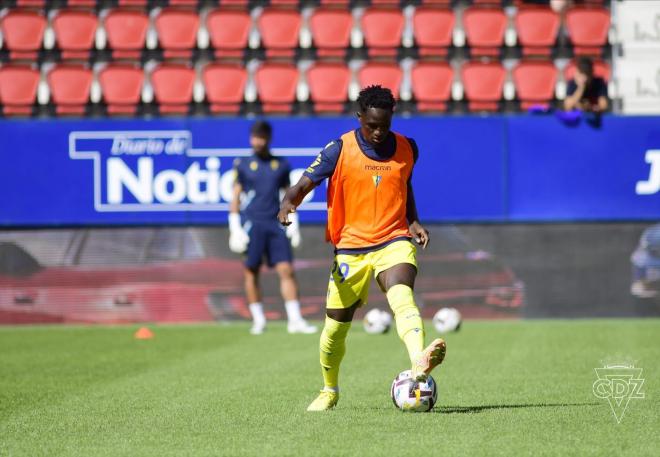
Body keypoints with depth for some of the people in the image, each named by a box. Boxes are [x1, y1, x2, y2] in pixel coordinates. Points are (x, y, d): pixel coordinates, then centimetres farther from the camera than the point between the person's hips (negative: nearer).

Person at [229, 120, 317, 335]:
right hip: (252, 224, -1)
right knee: (251, 272, -1)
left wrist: (293, 224, 10)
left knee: (286, 270, -7)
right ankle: (258, 320, 10)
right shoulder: (242, 165, 5)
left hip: (276, 225, 1)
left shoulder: (281, 165, 11)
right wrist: (235, 227, -2)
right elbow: (235, 198, 5)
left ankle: (295, 320, -8)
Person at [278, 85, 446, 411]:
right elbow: (304, 184, -8)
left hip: (393, 241, 0)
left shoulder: (406, 149, 5)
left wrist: (413, 222, 8)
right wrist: (288, 203, -30)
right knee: (336, 325, 6)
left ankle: (419, 361, -56)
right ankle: (329, 390, 32)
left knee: (402, 296, -30)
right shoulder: (339, 150, -6)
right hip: (350, 247, 0)